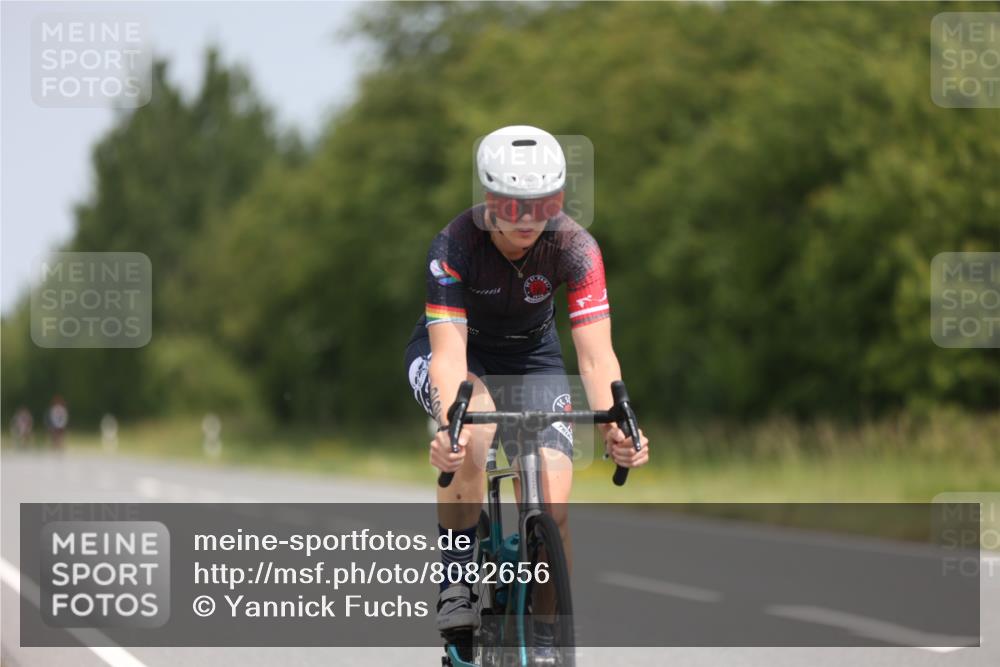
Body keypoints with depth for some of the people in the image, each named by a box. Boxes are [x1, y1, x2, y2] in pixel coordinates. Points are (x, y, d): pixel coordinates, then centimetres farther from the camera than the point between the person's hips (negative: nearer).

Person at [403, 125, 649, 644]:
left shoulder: (574, 248, -27)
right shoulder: (455, 245, -32)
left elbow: (596, 354, -33)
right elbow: (449, 353, -39)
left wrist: (613, 426, -52)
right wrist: (449, 425, -58)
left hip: (532, 357, 2)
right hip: (457, 350, -2)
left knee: (551, 509, -15)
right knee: (474, 430, -37)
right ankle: (455, 580, -20)